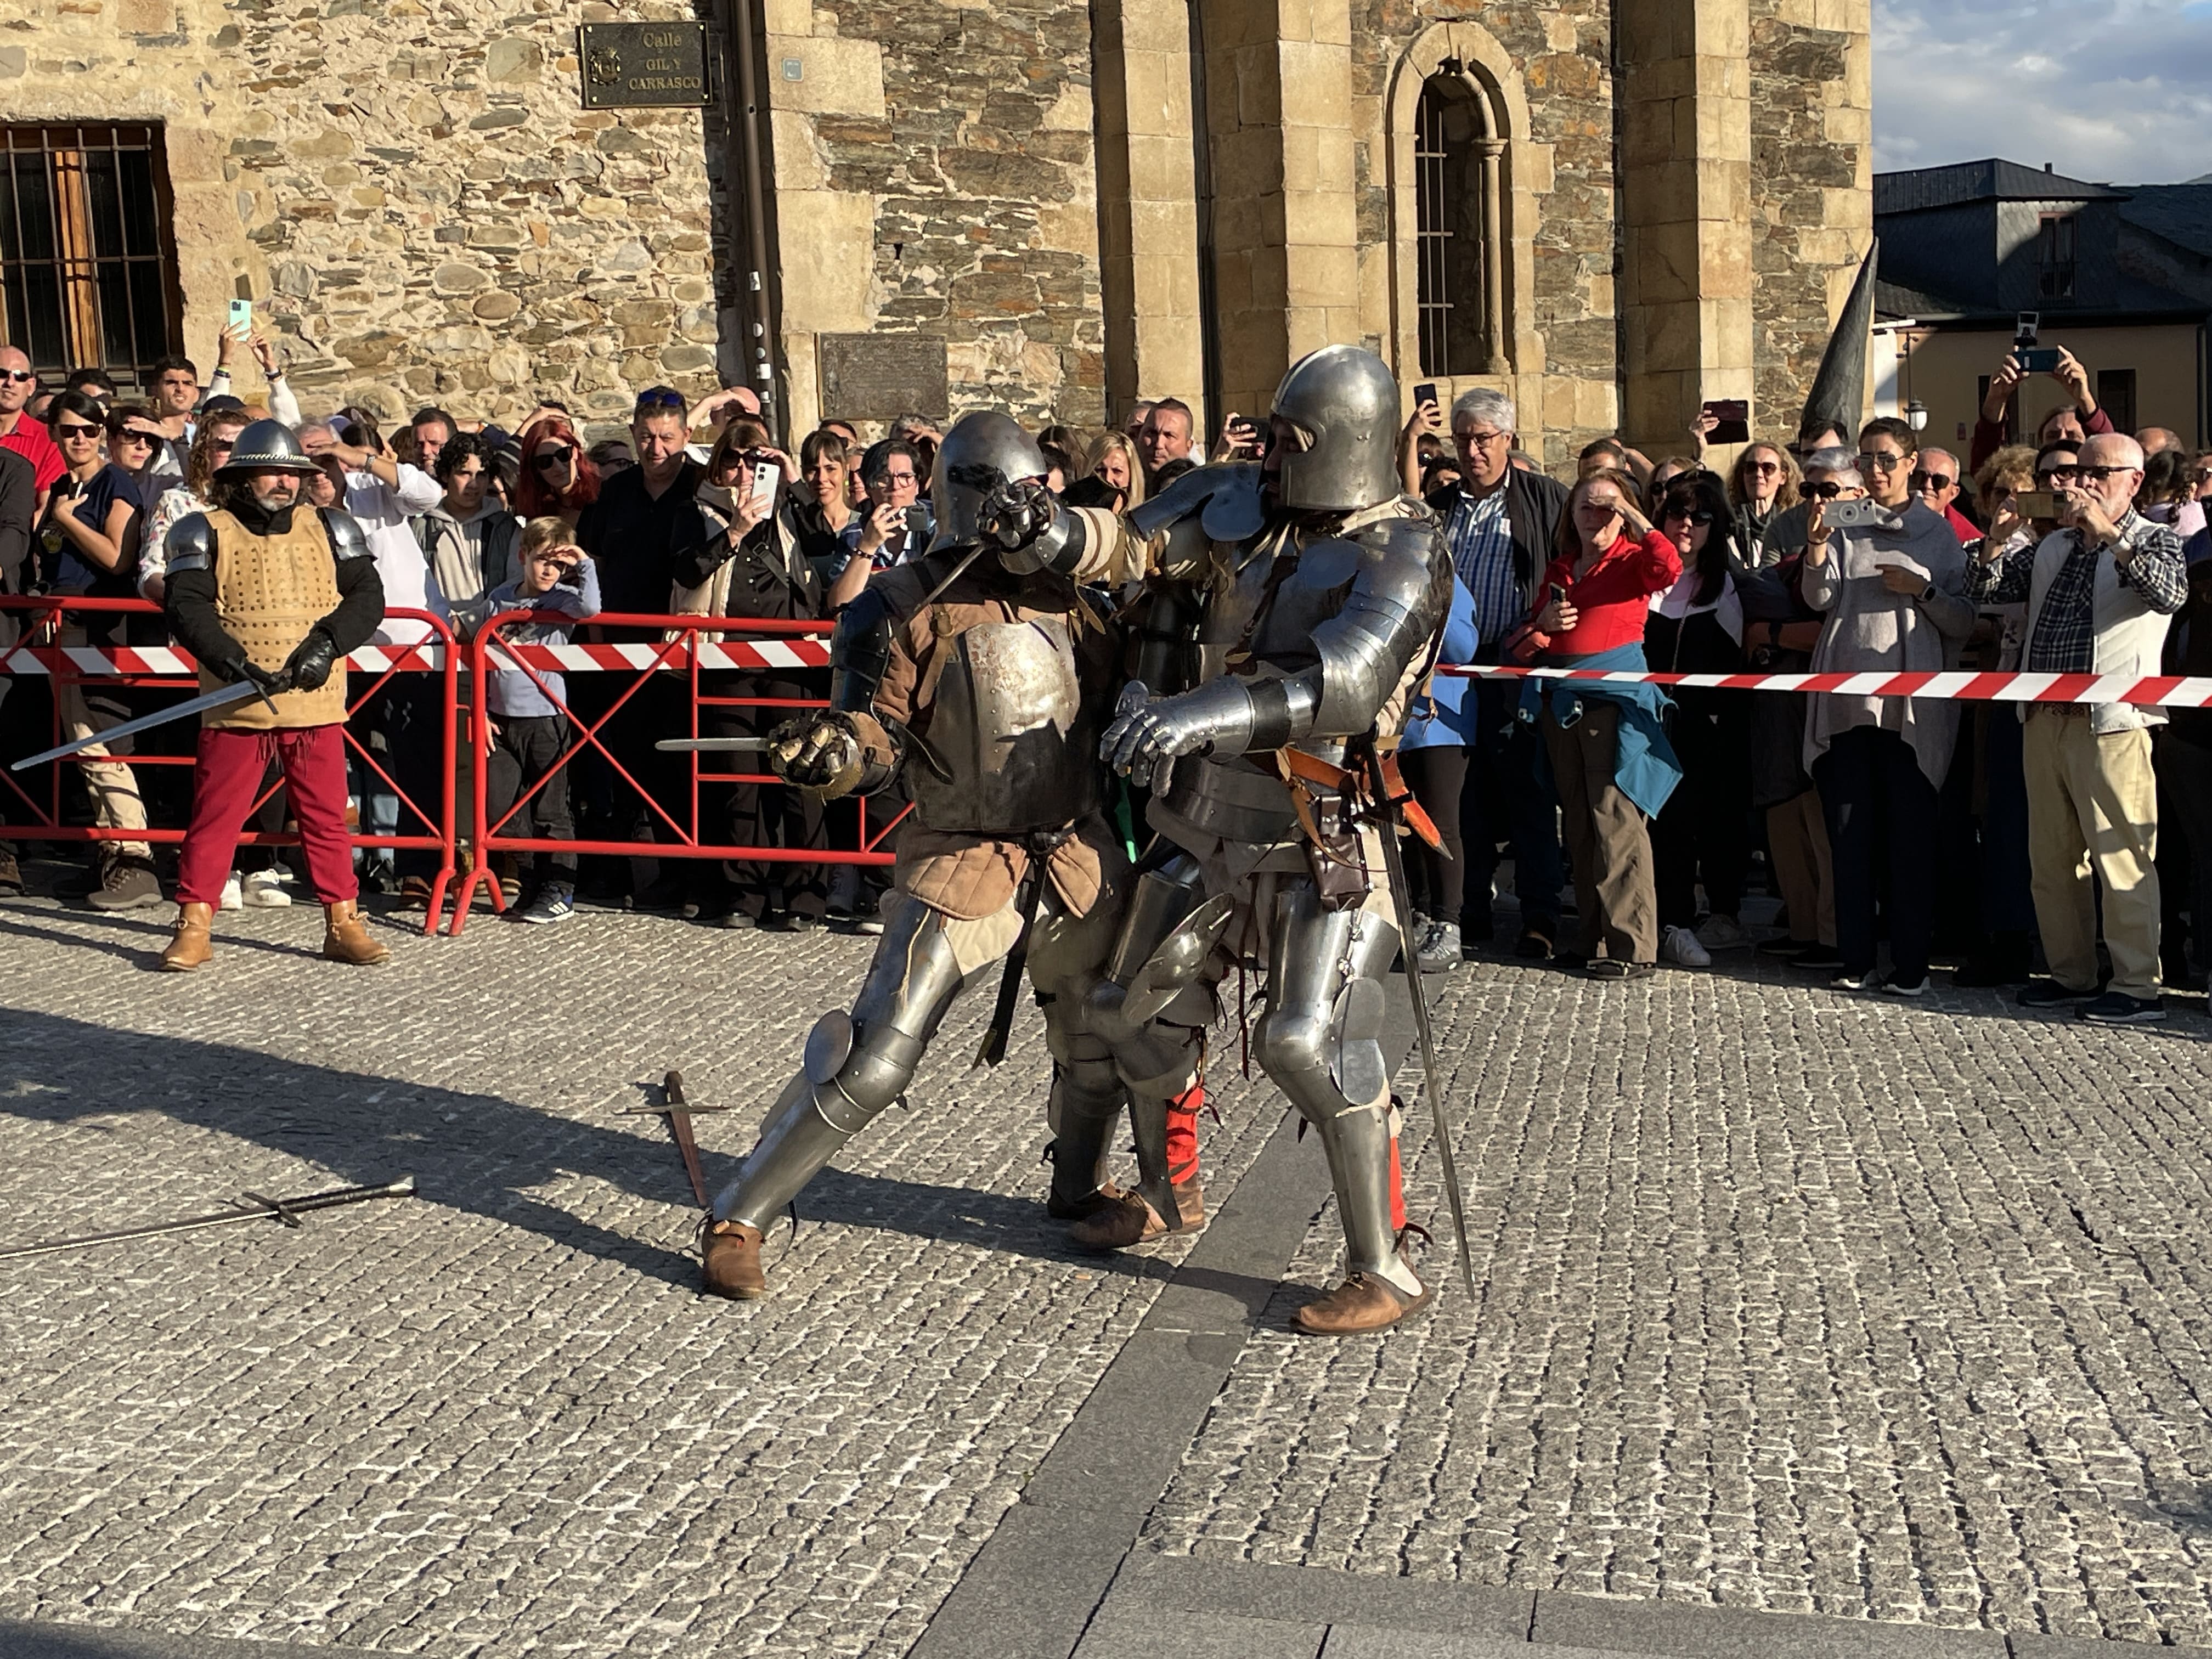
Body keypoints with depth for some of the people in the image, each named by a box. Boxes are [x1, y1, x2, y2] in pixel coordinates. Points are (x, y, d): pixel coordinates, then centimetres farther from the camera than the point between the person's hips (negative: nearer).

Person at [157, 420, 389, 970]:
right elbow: (186, 609, -7)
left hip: (316, 708, 2)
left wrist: (325, 644, -14)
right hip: (235, 710, -2)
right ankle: (193, 927, 10)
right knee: (214, 818, 2)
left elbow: (367, 595, 3)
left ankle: (343, 924, 13)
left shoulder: (329, 528, 10)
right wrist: (238, 666, -21)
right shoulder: (207, 533, 3)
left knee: (327, 819, 6)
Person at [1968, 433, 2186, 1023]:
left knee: (2120, 856, -8)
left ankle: (2138, 987, -3)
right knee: (2052, 859, 11)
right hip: (2044, 720, 7)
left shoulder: (2155, 540, 1)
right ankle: (2071, 975, 20)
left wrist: (2108, 533, -25)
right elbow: (1990, 590, 15)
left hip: (2110, 724, -7)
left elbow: (2170, 594, -20)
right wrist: (1996, 537, -2)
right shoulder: (2053, 546, 20)